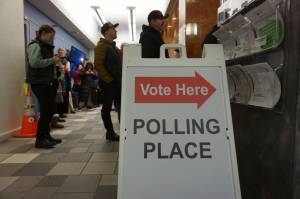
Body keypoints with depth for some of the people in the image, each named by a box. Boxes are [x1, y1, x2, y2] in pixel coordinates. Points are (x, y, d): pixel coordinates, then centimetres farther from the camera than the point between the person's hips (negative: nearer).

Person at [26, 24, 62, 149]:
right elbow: (34, 63, -22)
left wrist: (55, 61, 11)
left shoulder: (46, 46, 23)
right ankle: (40, 139, -3)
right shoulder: (35, 45, -7)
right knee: (45, 110, -12)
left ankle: (46, 136, 20)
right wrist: (52, 60, -15)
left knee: (50, 109, 9)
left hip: (48, 82, 9)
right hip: (39, 83, -9)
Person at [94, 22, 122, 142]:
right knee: (107, 107, 1)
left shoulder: (114, 46, 21)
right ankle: (110, 132, 9)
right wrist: (108, 79, -18)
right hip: (108, 82, -8)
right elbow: (98, 65, -17)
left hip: (117, 82, 9)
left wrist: (121, 78, 12)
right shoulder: (101, 46, -7)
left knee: (121, 107, 7)